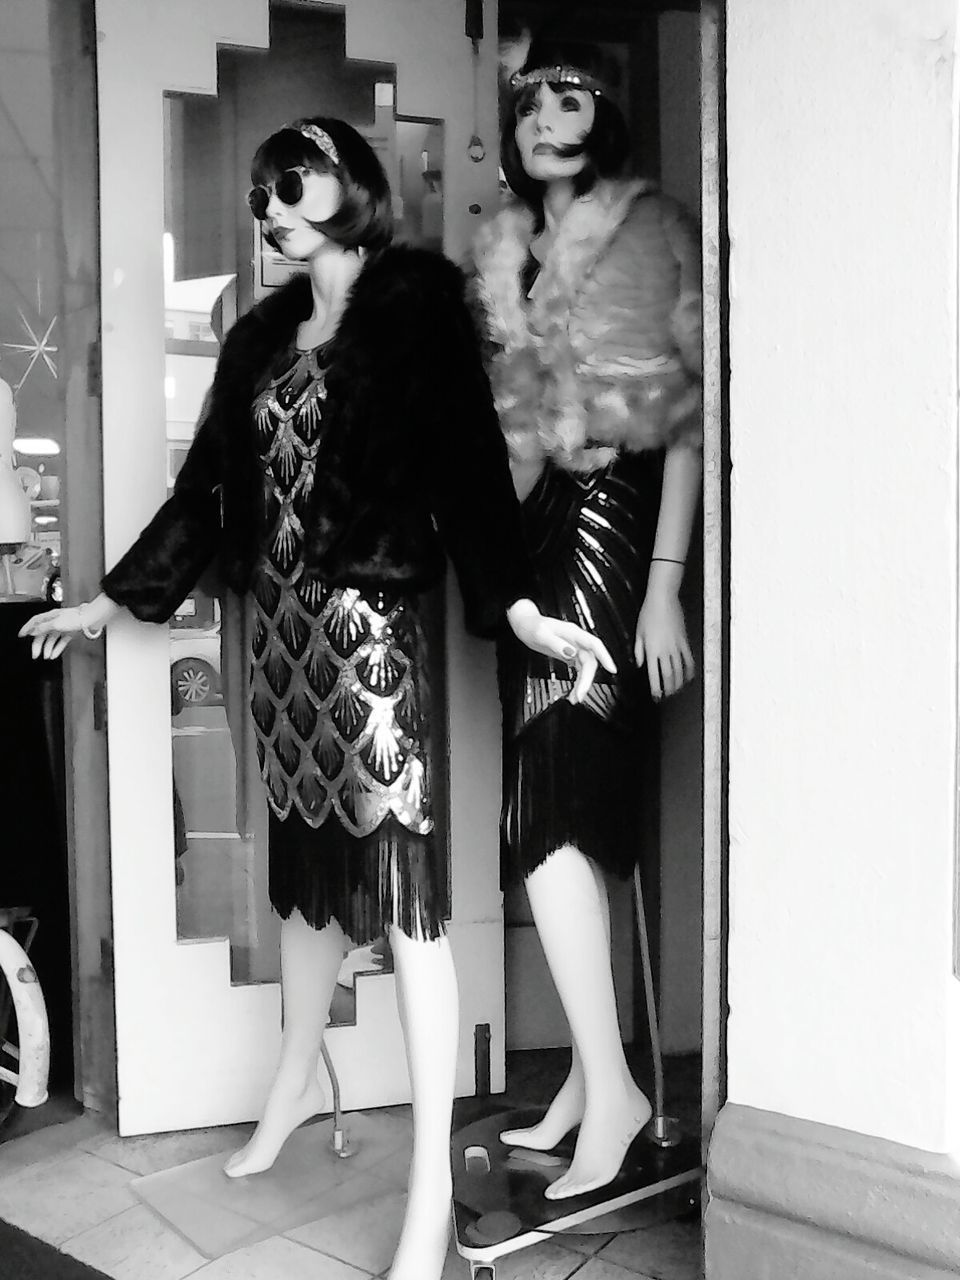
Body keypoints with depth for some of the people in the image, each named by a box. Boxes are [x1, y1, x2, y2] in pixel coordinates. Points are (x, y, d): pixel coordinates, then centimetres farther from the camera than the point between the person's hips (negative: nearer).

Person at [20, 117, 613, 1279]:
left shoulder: (415, 304, -1)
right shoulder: (264, 333, 16)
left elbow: (467, 459, -12)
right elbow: (209, 482, 18)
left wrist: (518, 607, -25)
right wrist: (112, 598, 21)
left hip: (367, 623, -6)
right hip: (280, 626, 6)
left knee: (399, 881, -6)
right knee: (304, 866, 16)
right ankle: (297, 1078, 38)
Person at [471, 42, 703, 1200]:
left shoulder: (652, 229, -1)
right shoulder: (503, 250, 16)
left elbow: (690, 419, -7)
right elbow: (494, 420, 15)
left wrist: (665, 584, -14)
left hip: (616, 513, -6)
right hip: (533, 524, 6)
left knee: (548, 804, -14)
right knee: (578, 801, 7)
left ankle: (609, 1087, -5)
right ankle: (589, 1077, 16)